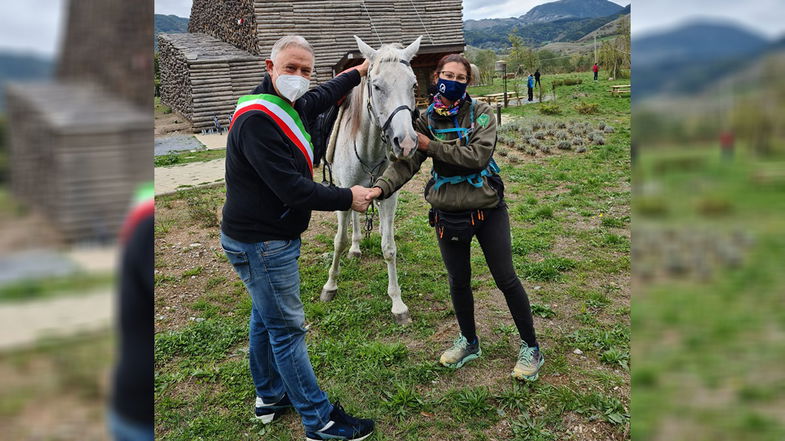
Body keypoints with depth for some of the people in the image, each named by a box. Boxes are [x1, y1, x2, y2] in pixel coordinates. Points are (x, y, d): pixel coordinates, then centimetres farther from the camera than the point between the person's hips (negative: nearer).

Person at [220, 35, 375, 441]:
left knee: (266, 317, 21)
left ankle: (270, 396, 40)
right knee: (287, 330, -1)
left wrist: (357, 73, 42)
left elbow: (322, 97, 29)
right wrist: (347, 198, -17)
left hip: (270, 237, 10)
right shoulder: (257, 119, -25)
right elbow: (292, 189, -29)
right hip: (261, 243, -10)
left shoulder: (290, 107, 6)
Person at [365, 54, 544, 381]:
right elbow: (406, 162, -11)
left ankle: (530, 348, 23)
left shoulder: (481, 113, -8)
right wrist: (381, 187, -29)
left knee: (506, 279, 4)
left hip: (487, 209, -3)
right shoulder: (426, 119, -1)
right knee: (458, 282, 15)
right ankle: (469, 342, 38)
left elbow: (478, 156, -23)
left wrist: (432, 146, -20)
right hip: (447, 213, 3)